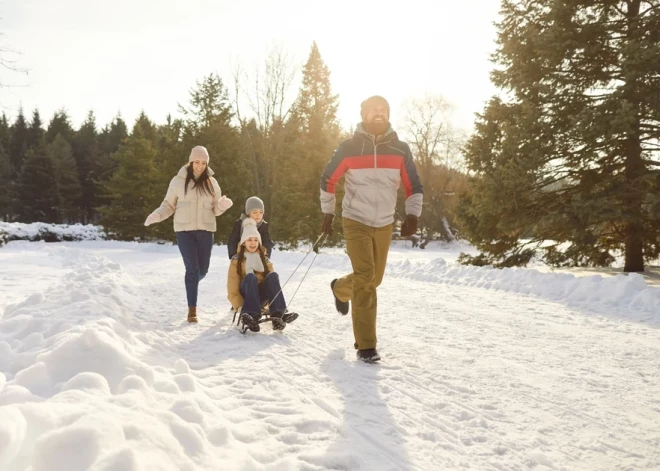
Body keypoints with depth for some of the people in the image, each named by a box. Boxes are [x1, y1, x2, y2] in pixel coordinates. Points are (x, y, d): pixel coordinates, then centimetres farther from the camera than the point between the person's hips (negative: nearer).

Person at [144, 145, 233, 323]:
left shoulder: (211, 182, 6)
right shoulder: (178, 181, -1)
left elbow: (215, 210, 8)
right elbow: (169, 205, 5)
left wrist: (223, 205, -14)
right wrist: (157, 215, -14)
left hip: (206, 230, 3)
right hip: (185, 231, -3)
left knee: (203, 270, 10)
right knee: (192, 268, -9)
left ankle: (191, 284, 45)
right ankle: (192, 309, 1)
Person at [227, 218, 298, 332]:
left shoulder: (265, 260, 18)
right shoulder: (237, 260, 9)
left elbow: (273, 281, 6)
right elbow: (232, 288, 0)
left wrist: (275, 305, -11)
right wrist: (240, 306, -16)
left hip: (261, 298, 2)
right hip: (245, 296, -2)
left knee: (273, 275, -26)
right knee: (250, 276, -32)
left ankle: (278, 315, -43)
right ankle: (250, 315, -52)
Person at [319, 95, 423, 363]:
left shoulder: (400, 149, 0)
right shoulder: (349, 148, -6)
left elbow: (414, 186, 6)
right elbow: (328, 180, 6)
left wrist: (412, 215, -8)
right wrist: (328, 214, 6)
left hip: (384, 225, 4)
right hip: (355, 221, -4)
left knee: (374, 279, 12)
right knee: (365, 276, -16)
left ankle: (340, 288, 47)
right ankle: (365, 345, -6)